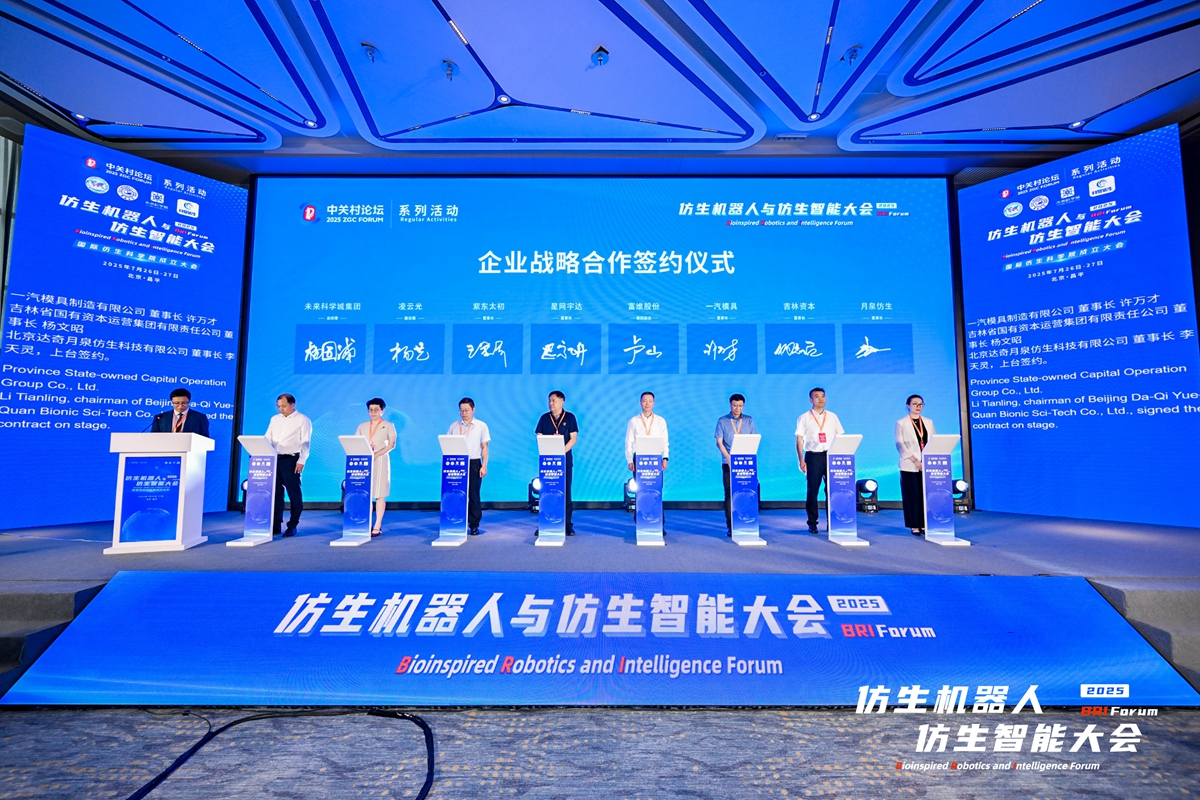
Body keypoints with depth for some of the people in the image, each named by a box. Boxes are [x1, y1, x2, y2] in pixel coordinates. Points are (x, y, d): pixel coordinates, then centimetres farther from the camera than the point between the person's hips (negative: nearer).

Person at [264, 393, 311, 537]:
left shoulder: (302, 420, -2)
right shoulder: (275, 419, 15)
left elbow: (305, 442, -7)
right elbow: (268, 439, 14)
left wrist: (301, 461, -14)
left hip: (291, 459, -5)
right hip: (275, 459, 5)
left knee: (294, 493, -1)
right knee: (276, 493, 8)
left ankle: (292, 526, 8)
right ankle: (276, 525, 16)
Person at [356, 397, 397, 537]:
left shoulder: (388, 426, 4)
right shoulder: (362, 426, 14)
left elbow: (392, 444, -6)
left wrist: (376, 455, -18)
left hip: (380, 461, -3)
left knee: (379, 494, -3)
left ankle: (377, 526, 0)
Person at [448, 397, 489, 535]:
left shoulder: (481, 426, 5)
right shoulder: (453, 426, 9)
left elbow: (484, 447, 3)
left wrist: (484, 466, -4)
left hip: (474, 463, -1)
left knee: (473, 495, 1)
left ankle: (474, 525, 8)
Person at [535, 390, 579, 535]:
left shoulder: (570, 417, 3)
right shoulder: (544, 418, 8)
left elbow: (573, 438, -2)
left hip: (565, 459, -1)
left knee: (565, 491, 2)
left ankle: (567, 525, 7)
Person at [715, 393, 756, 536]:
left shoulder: (749, 420, 9)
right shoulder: (722, 421, 3)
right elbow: (719, 442, 0)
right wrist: (729, 458, -10)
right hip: (728, 463, -1)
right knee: (730, 493, -1)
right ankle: (730, 526, 2)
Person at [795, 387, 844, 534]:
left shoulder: (832, 417, 11)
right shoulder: (804, 418, 3)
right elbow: (799, 440, 0)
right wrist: (801, 460, -8)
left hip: (830, 456, 2)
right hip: (813, 456, -2)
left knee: (831, 489, 2)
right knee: (812, 490, 0)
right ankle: (812, 523, 9)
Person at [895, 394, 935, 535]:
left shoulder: (928, 422, 14)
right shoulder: (901, 423, 1)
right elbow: (899, 444, -6)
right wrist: (914, 460, -16)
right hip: (910, 466, -3)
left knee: (926, 495, 2)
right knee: (912, 496, -2)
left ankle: (924, 525, 11)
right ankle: (914, 526, 5)